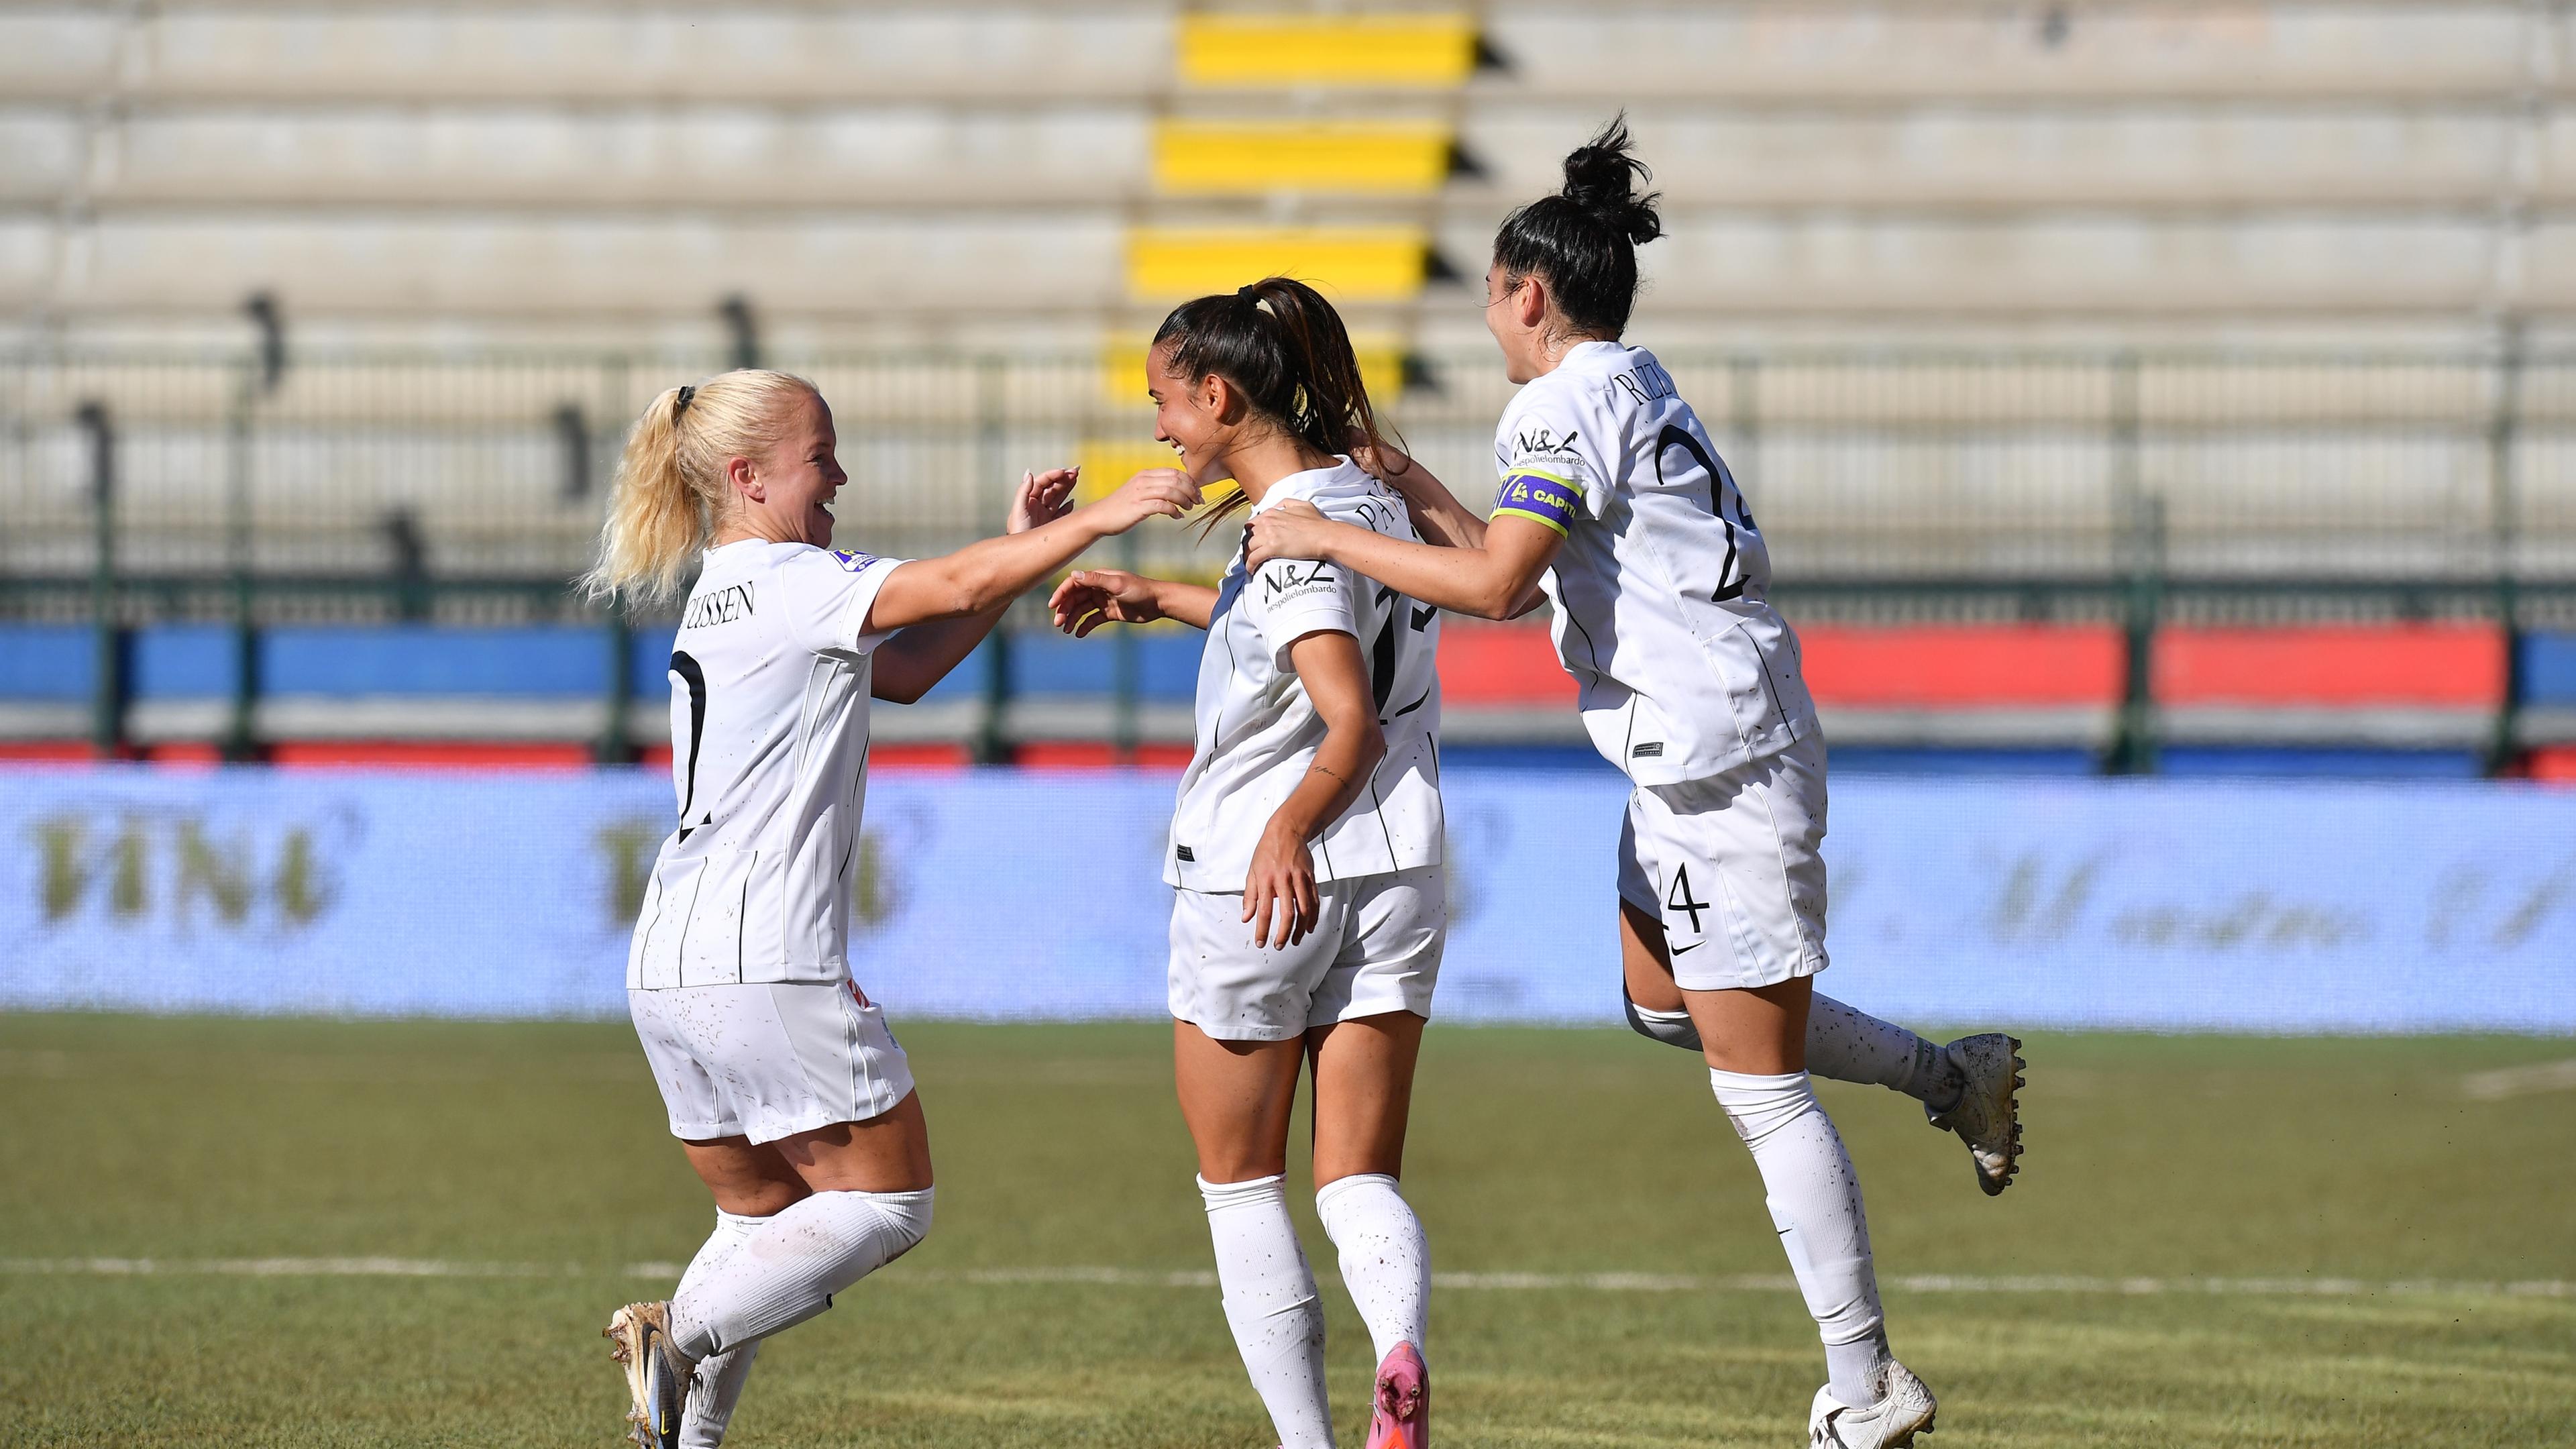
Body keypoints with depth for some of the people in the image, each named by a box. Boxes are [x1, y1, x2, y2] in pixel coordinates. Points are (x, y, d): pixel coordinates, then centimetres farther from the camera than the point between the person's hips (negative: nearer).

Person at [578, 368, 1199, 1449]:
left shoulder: (724, 597, 21)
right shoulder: (782, 582, -7)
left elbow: (904, 670, 24)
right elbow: (952, 587, -17)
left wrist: (1020, 551, 18)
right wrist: (1098, 519, -12)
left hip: (670, 971, 9)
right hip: (765, 963, -9)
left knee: (764, 1217, 17)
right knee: (887, 1201, 1)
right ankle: (682, 1332, -14)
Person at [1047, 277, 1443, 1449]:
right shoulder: (1367, 498, 11)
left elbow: (1352, 723, -26)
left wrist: (1288, 826, -40)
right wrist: (1155, 599, 36)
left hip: (1255, 889, -7)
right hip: (1392, 883, 7)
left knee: (1241, 1187, 10)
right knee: (1360, 1182, 3)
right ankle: (1400, 1351, -27)